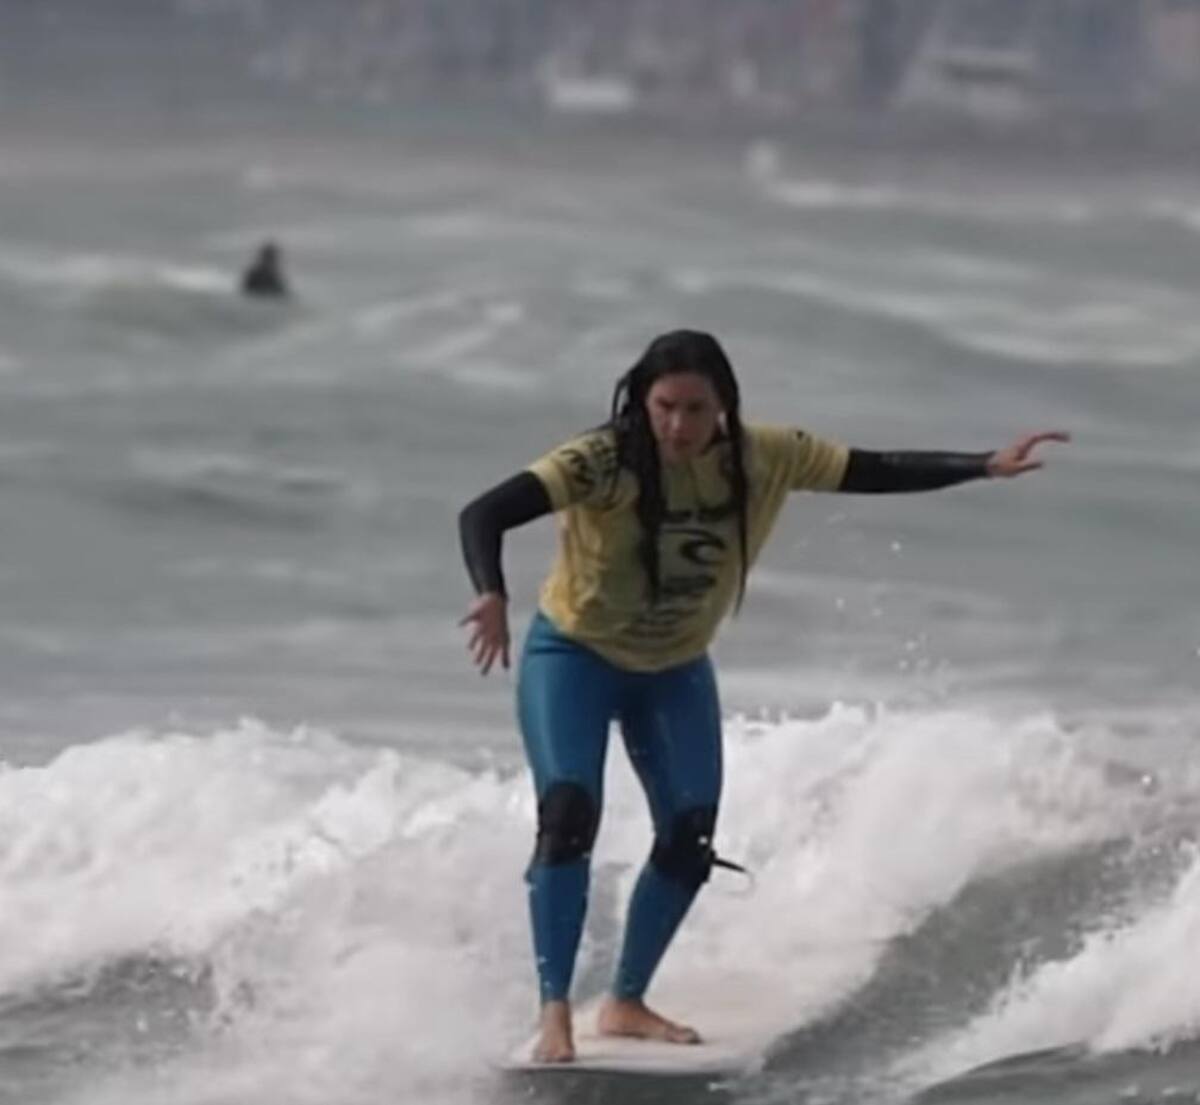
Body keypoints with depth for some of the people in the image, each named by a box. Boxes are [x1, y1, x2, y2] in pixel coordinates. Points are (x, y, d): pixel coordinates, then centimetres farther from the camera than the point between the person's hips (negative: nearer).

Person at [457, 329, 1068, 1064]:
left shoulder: (764, 459, -17)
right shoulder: (602, 463, -30)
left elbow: (877, 472, -8)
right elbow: (484, 515, -39)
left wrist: (987, 468, -16)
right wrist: (492, 597, -58)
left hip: (675, 670, 5)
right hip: (573, 656, -5)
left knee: (690, 839, -5)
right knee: (569, 816, -21)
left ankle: (627, 1004, 11)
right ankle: (555, 1012, -20)